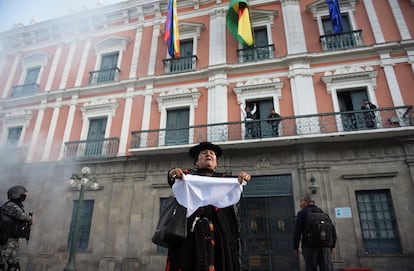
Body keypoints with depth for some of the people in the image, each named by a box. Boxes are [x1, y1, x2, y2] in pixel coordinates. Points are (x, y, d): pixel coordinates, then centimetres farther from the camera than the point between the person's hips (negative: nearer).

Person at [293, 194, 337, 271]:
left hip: (310, 247, -4)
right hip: (325, 245, 4)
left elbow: (297, 231, -4)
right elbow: (332, 228, 16)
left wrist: (295, 247, 0)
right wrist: (332, 245, 19)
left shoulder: (302, 213, 1)